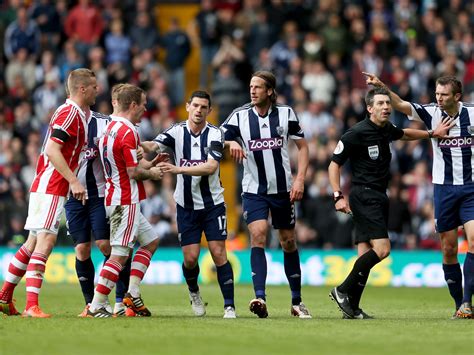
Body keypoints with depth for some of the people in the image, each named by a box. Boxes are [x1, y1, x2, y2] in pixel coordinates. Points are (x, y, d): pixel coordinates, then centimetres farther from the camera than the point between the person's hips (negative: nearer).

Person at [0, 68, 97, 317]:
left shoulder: (77, 114, 17)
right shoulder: (70, 113, -14)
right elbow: (52, 150, -23)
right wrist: (73, 181, -25)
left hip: (45, 186, 10)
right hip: (50, 187, -10)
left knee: (33, 243, 13)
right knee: (45, 241, -16)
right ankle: (31, 306, -23)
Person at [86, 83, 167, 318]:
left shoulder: (111, 128, 13)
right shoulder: (127, 131, -17)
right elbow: (133, 172, -19)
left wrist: (150, 164, 16)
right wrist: (152, 173, -1)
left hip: (115, 199, 10)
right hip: (126, 200, -10)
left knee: (150, 241, 19)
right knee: (119, 254, -9)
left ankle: (132, 294, 13)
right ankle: (96, 306, -11)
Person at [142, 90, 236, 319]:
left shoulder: (215, 134, -9)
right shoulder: (177, 131, -4)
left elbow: (211, 167, -22)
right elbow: (154, 146, -20)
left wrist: (179, 169, -33)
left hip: (212, 203, -1)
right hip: (186, 204, 1)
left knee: (218, 254, -8)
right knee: (190, 258, -3)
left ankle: (229, 306, -2)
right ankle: (194, 292, 27)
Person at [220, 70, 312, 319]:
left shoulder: (286, 114, -2)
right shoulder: (240, 116, -2)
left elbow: (302, 146, 5)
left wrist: (300, 179, -6)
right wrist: (230, 143, -26)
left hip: (283, 189, 1)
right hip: (253, 190, -1)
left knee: (288, 242, 9)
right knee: (257, 235, -20)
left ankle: (297, 301, 21)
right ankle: (260, 298, -27)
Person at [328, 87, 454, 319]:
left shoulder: (387, 129, 11)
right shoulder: (357, 134, -12)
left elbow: (404, 134, 36)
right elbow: (334, 164, -7)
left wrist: (432, 133, 31)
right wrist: (338, 196, -15)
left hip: (378, 197, 8)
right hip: (364, 197, -8)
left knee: (366, 255, 3)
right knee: (381, 248, -19)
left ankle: (352, 308, 2)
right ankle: (343, 291, -12)